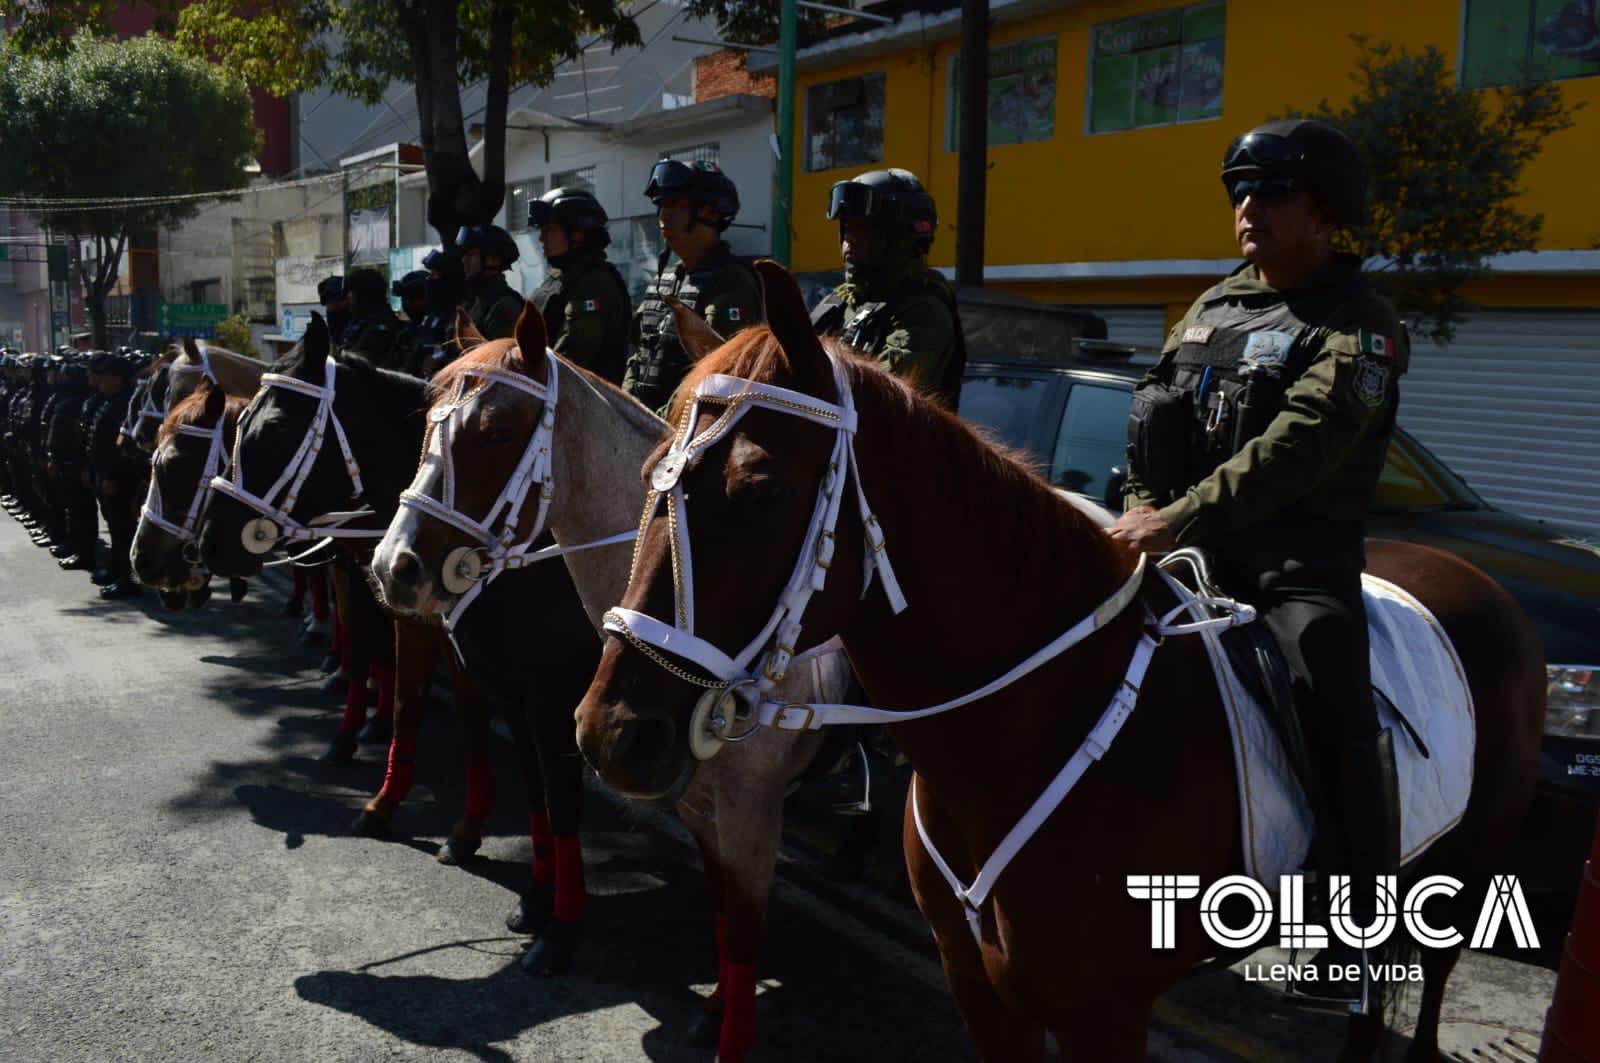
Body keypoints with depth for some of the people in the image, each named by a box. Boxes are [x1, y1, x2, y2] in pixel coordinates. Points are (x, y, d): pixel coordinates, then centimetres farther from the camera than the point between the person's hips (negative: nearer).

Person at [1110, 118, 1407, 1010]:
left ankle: (1355, 931, -10)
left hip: (1296, 551, -6)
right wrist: (1143, 507, -1)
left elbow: (1297, 448, -21)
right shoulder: (1214, 307, 17)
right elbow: (1152, 416, 17)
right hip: (1184, 537, 7)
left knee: (1338, 708, -27)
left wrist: (1181, 520, -28)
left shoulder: (1358, 324, -6)